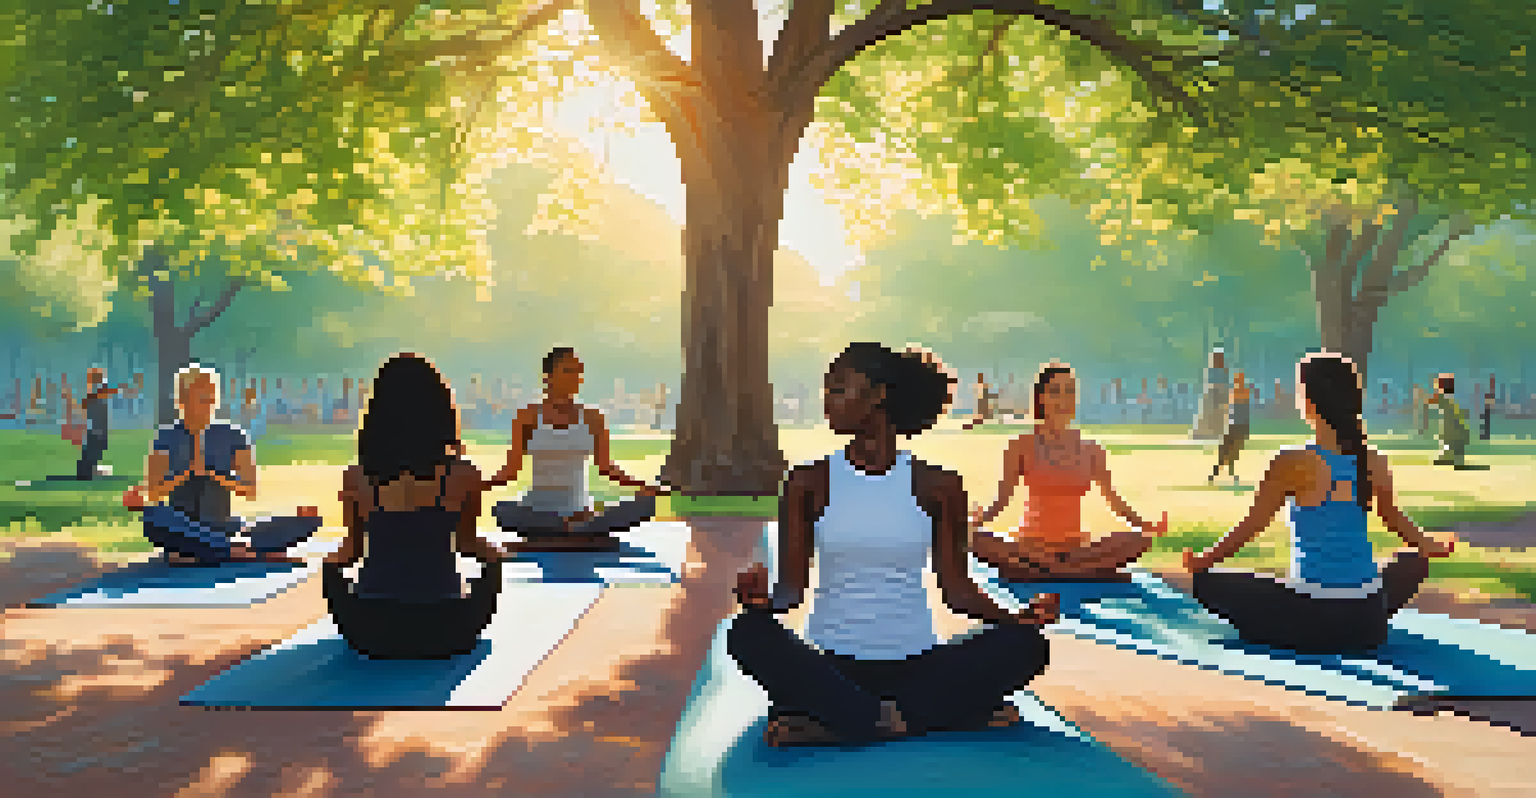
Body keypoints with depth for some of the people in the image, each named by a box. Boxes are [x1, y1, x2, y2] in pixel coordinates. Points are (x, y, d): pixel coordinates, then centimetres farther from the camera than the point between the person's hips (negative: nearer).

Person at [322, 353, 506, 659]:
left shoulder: (356, 478, -9)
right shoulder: (463, 475, -12)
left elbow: (352, 549, 5)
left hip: (372, 632, 1)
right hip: (443, 632, -1)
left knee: (331, 568, 33)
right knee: (493, 560, 30)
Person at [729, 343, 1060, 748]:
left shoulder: (936, 485, 4)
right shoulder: (810, 482, 4)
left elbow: (955, 586, 5)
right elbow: (793, 584, 1)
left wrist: (1018, 618, -13)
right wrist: (763, 596, -22)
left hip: (915, 665, 1)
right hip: (833, 665, -1)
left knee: (1025, 643, -24)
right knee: (749, 633, -30)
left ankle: (831, 725, -26)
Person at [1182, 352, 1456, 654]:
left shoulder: (1294, 464, -12)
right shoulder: (1374, 463, 2)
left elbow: (1250, 528, -5)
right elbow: (1392, 517, 20)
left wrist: (1203, 561, 10)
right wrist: (1430, 546, 41)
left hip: (1314, 619, -5)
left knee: (1205, 582, 9)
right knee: (1414, 562, 36)